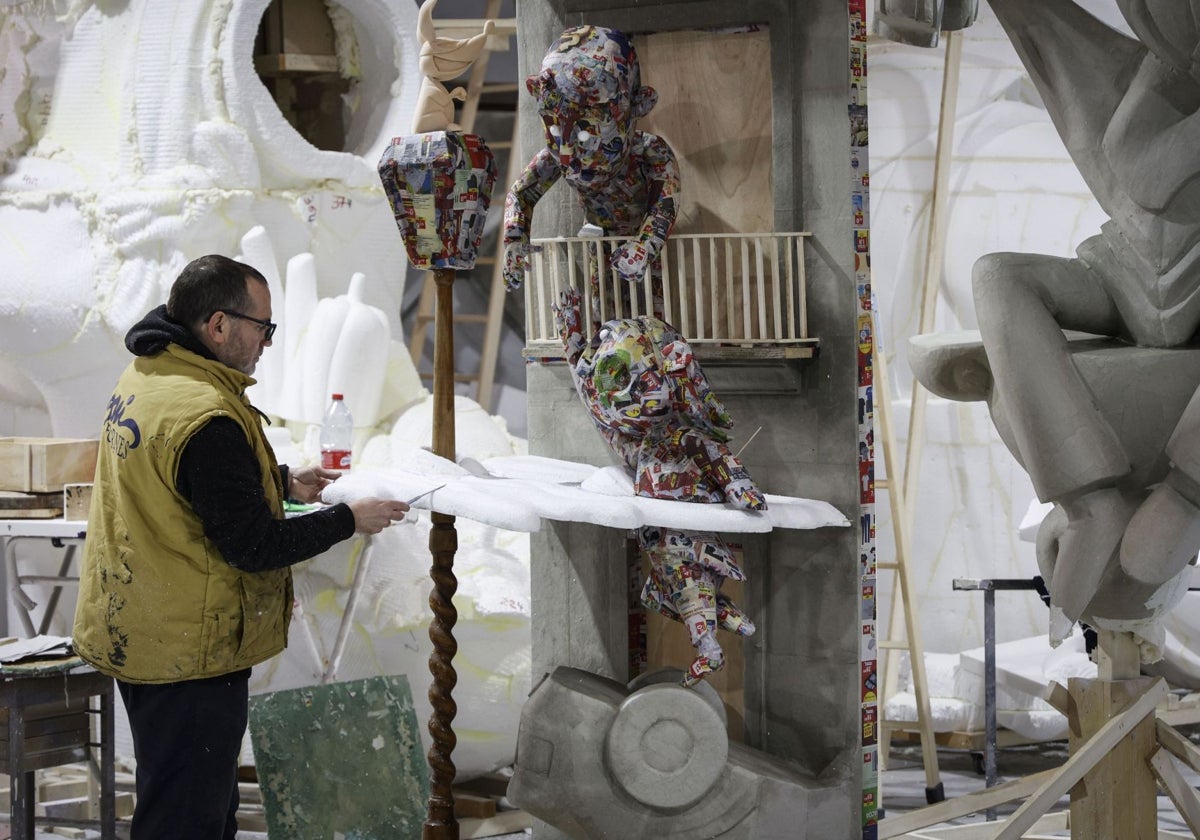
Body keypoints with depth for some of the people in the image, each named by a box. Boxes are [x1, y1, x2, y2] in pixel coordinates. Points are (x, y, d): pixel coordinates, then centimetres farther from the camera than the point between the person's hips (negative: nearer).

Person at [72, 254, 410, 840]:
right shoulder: (206, 417, -26)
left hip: (136, 631, 10)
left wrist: (283, 483, 14)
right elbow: (252, 546, -22)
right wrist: (350, 519, -10)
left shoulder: (144, 378, 6)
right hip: (188, 651, -10)